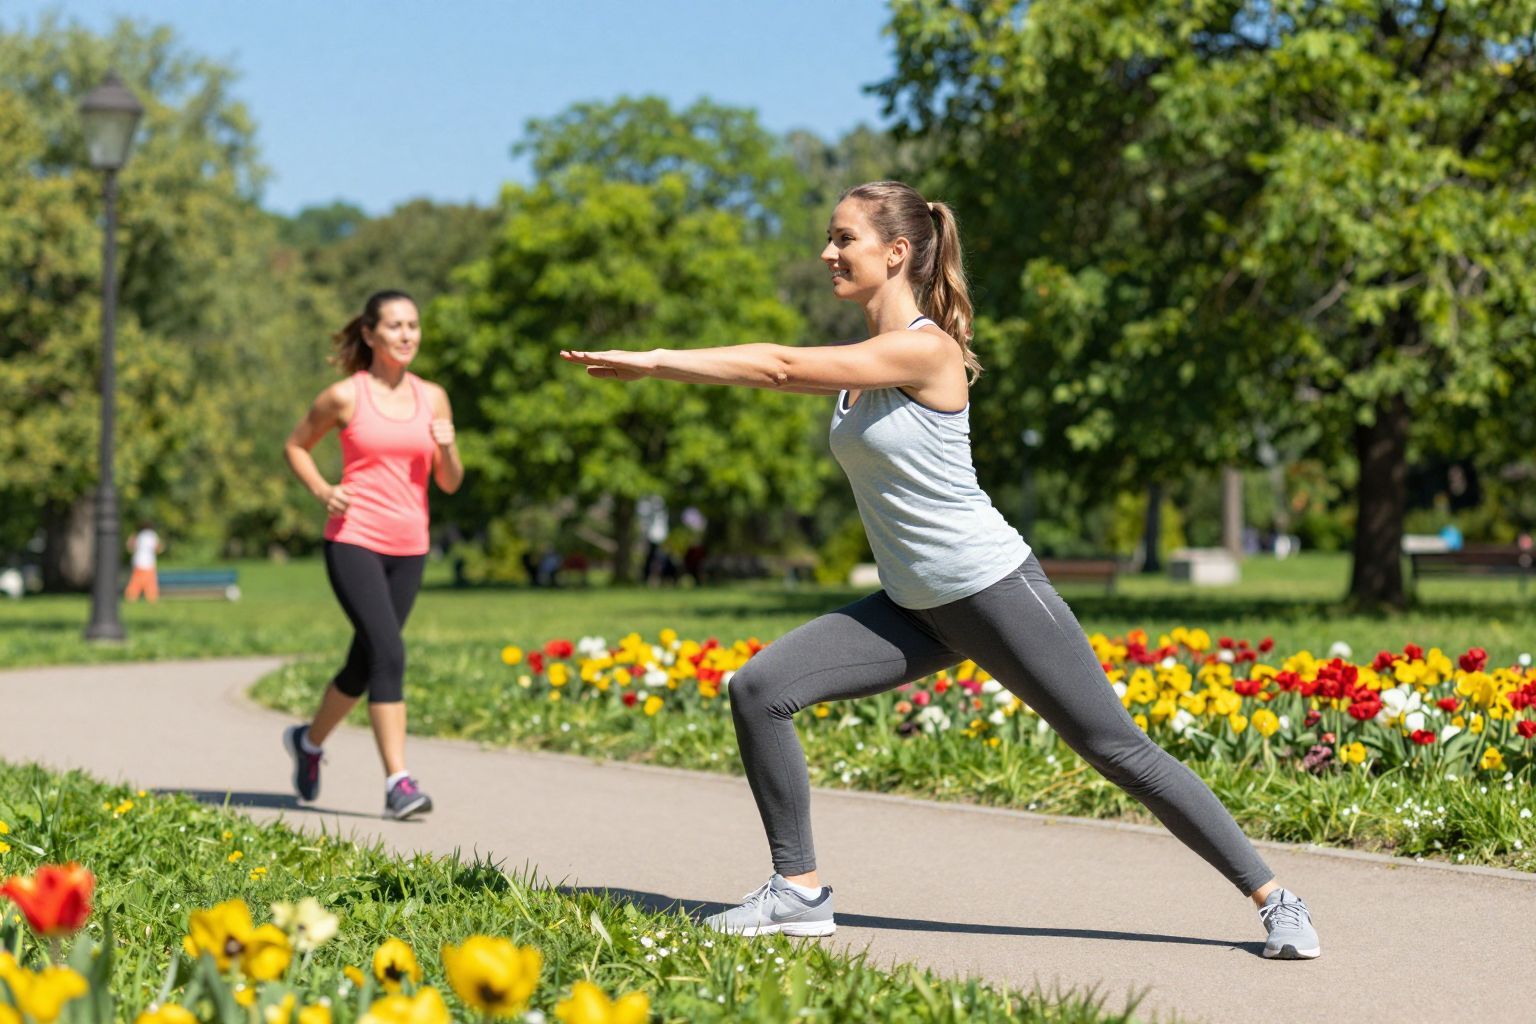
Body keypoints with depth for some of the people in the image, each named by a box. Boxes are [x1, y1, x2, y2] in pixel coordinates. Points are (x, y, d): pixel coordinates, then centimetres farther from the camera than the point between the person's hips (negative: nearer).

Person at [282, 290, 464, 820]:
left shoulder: (433, 398, 8)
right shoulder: (346, 396, -2)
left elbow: (450, 483, 12)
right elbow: (295, 446, 11)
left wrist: (447, 449, -9)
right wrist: (322, 491, -6)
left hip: (408, 548, 5)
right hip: (353, 542, -5)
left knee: (365, 664, 13)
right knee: (388, 654, -19)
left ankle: (310, 739, 40)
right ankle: (397, 782, -18)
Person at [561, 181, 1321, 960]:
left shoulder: (925, 349, -19)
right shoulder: (860, 359, 9)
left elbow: (781, 367, -20)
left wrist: (653, 360, -17)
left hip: (996, 589, -8)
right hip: (916, 606, 8)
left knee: (1117, 749, -3)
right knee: (759, 690, -6)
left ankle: (1274, 901, 9)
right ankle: (799, 892, 3)